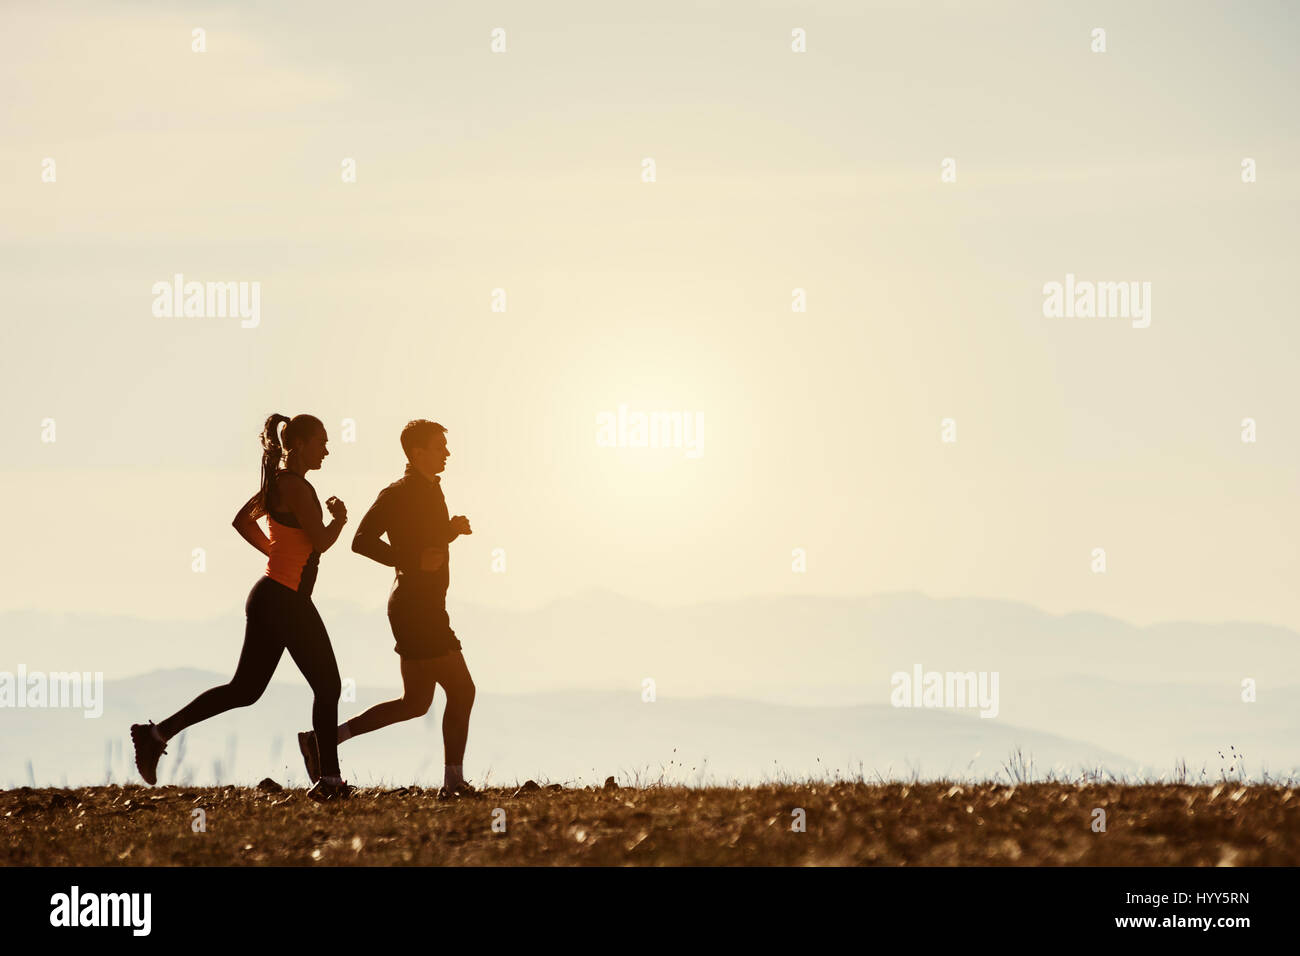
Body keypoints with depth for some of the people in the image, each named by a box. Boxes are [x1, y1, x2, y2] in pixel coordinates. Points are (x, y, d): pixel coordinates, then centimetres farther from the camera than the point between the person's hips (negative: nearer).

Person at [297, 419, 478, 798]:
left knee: (415, 703, 9)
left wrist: (451, 530, 7)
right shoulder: (399, 492, -12)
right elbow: (362, 540, -19)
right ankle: (453, 780, -2)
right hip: (416, 607, -10)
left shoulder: (428, 490, 17)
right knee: (460, 689, -6)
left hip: (424, 607, 10)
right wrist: (415, 561, -23)